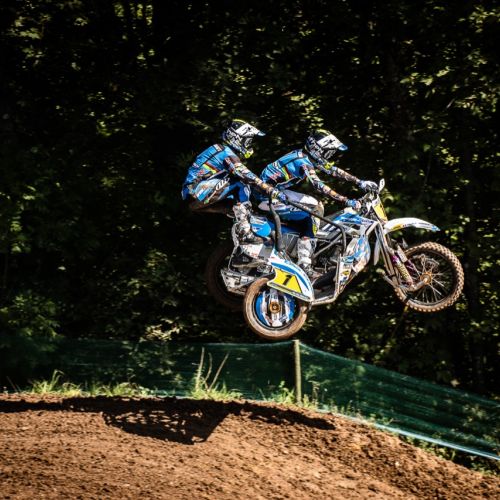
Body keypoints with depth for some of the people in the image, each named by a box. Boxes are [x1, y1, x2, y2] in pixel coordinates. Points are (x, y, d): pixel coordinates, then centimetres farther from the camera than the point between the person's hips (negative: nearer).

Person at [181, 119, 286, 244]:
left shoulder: (219, 149, 18)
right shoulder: (227, 155, -12)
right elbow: (248, 177, -22)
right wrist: (273, 192, -23)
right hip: (197, 192, -10)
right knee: (241, 183, -16)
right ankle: (244, 233, -23)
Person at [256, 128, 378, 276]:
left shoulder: (307, 157, 5)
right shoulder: (303, 163, -23)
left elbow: (333, 170, 10)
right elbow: (319, 186, -32)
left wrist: (360, 182, 6)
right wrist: (347, 202, -35)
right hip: (268, 197, -10)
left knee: (316, 206, 10)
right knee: (310, 216, -18)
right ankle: (304, 264, -19)